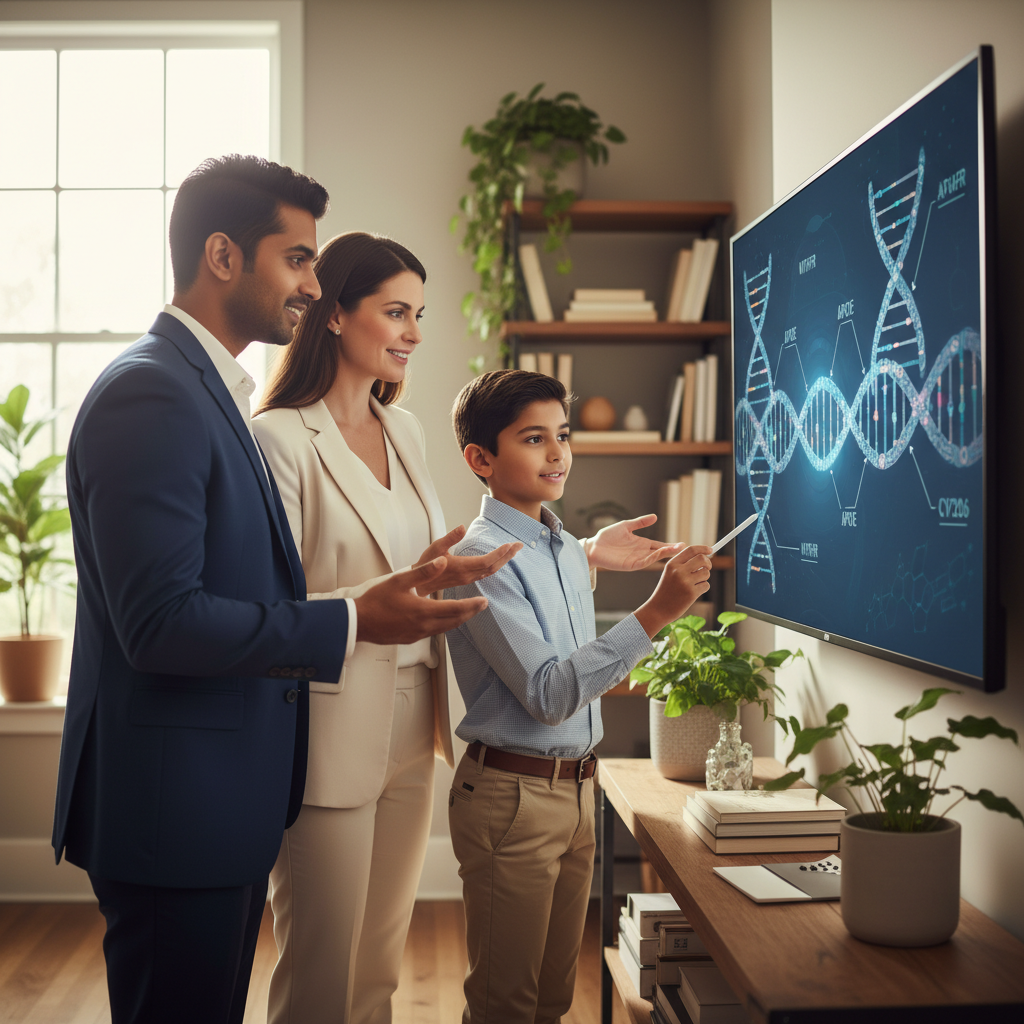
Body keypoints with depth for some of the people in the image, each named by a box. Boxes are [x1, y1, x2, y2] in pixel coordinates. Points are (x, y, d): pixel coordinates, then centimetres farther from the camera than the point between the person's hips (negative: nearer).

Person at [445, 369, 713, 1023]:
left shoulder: (570, 551, 10)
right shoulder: (481, 557, -17)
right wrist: (656, 613, -28)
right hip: (513, 792, -8)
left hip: (577, 789, 8)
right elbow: (547, 693, -24)